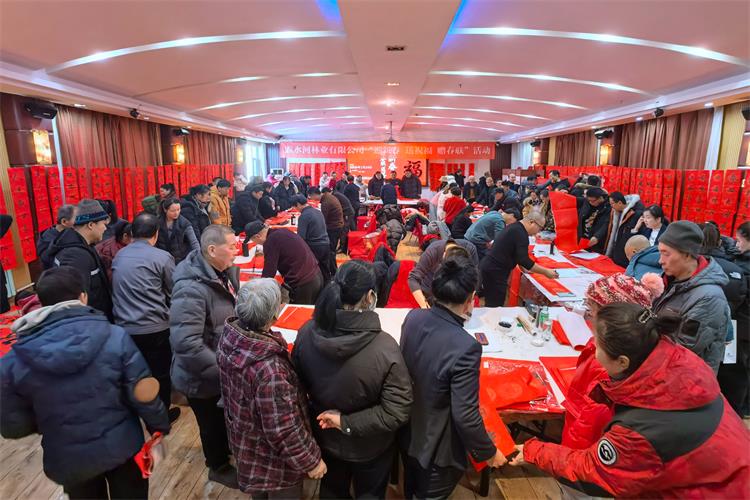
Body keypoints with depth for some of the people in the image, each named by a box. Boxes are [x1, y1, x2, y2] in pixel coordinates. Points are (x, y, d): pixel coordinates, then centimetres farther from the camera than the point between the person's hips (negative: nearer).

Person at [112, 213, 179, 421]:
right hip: (154, 328, -5)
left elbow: (116, 290, 12)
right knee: (160, 373, 13)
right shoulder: (162, 257, -12)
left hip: (124, 327, 5)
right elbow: (174, 293, -3)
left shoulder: (118, 256, 5)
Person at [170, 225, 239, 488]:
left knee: (227, 418, 30)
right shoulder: (191, 288, -33)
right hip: (203, 378, -7)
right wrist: (223, 372, -30)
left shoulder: (225, 272, -5)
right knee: (214, 424, 19)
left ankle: (225, 450, 57)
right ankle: (218, 467, 46)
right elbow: (186, 344, -37)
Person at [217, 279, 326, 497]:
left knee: (259, 492, 33)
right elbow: (283, 431, -31)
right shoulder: (269, 369, -43)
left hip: (244, 445, 7)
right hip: (272, 462, -7)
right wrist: (311, 461, -15)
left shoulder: (229, 338, -17)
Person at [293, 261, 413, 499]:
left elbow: (298, 385, -6)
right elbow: (397, 412, -30)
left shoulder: (307, 333, -22)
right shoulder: (385, 348, -35)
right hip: (369, 447, -3)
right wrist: (347, 422, -21)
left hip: (325, 437, 3)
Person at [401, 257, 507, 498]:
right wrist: (489, 453, -10)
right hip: (436, 449, -6)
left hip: (408, 433, 6)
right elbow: (466, 417, -28)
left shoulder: (412, 317, -15)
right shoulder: (465, 347, -35)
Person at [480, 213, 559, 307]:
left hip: (488, 268, 10)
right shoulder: (520, 233, -16)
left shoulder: (514, 227, 15)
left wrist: (523, 268, 29)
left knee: (491, 306, 15)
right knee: (495, 307, -5)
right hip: (494, 272, -10)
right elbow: (524, 260, -21)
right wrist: (545, 272, -13)